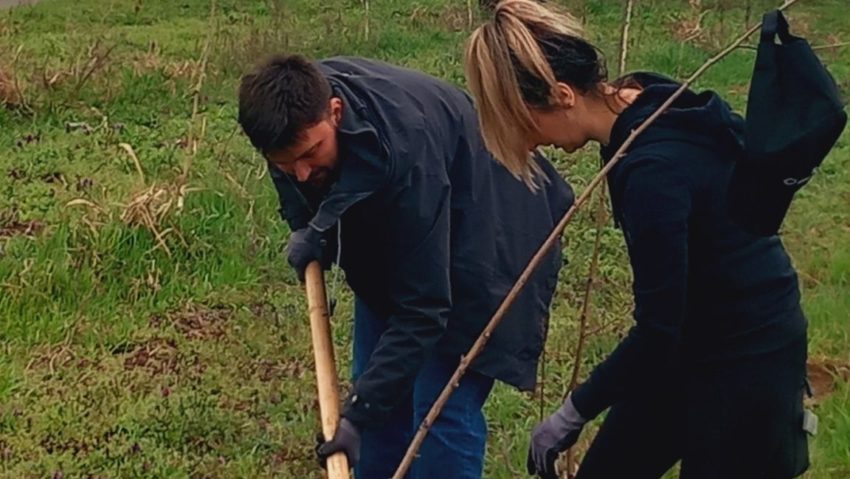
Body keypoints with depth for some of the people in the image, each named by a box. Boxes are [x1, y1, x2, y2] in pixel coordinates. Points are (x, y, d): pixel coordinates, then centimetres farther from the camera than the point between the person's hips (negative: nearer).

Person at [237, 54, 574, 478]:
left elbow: (421, 307, -37)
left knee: (443, 407, -11)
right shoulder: (301, 103, -21)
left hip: (481, 240, -7)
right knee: (380, 389, 8)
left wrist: (359, 411, -38)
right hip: (386, 240, 7)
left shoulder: (404, 149, -41)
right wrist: (305, 230, -19)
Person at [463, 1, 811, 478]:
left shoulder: (653, 168, -30)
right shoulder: (652, 109, -2)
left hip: (746, 363, -9)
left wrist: (577, 409, -13)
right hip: (692, 346, 9)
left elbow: (658, 330, -25)